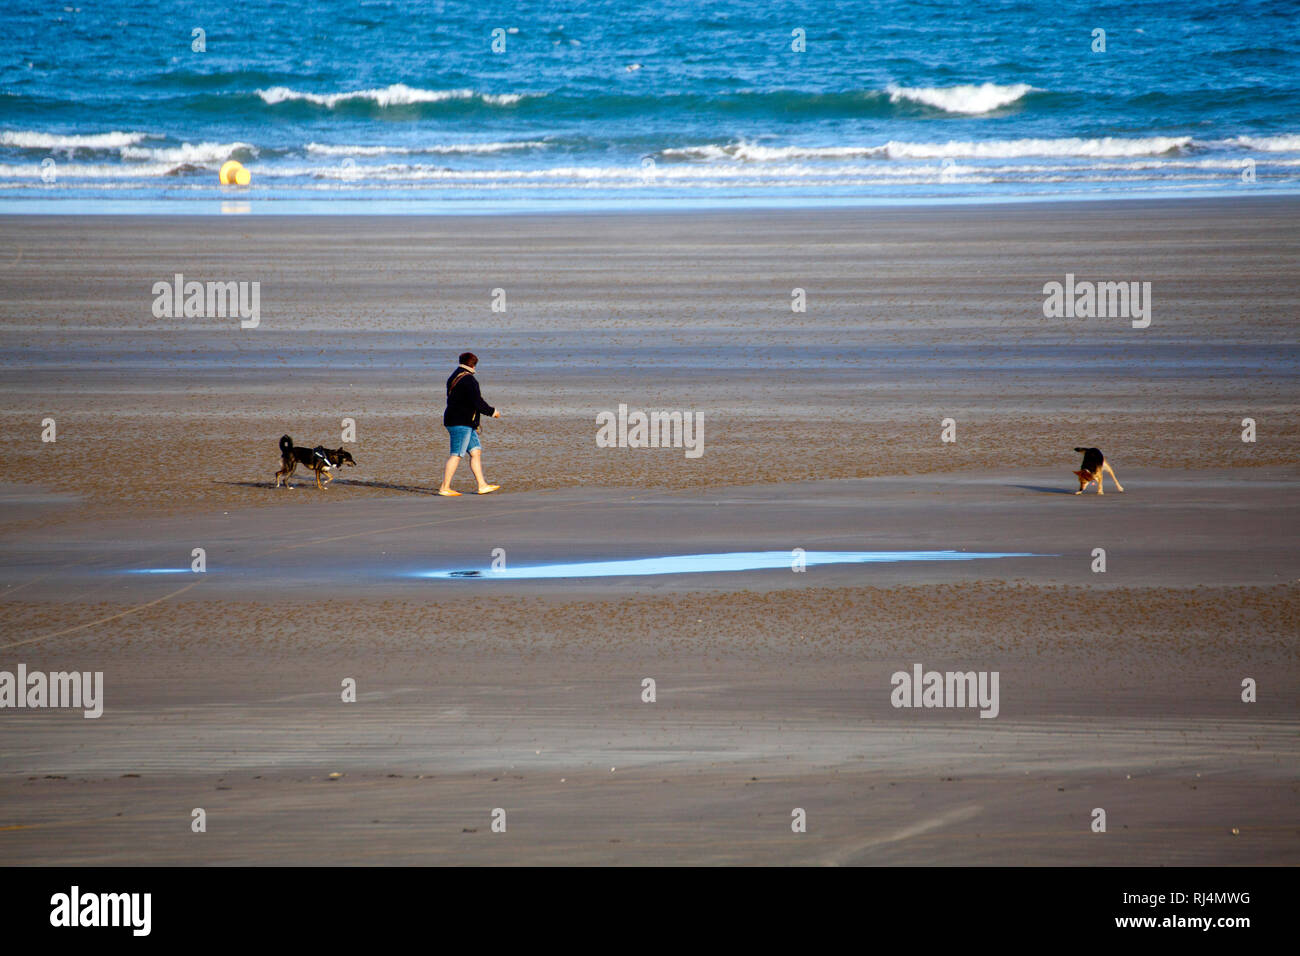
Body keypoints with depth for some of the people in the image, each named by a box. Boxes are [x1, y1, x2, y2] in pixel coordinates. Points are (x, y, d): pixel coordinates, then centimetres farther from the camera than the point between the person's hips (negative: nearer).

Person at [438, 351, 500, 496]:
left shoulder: (454, 377, 15)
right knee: (457, 455, -8)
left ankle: (482, 485, 9)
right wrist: (493, 412, -3)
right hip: (462, 423, -10)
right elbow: (478, 403, -19)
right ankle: (445, 488, -7)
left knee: (476, 451, 10)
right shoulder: (469, 380, -16)